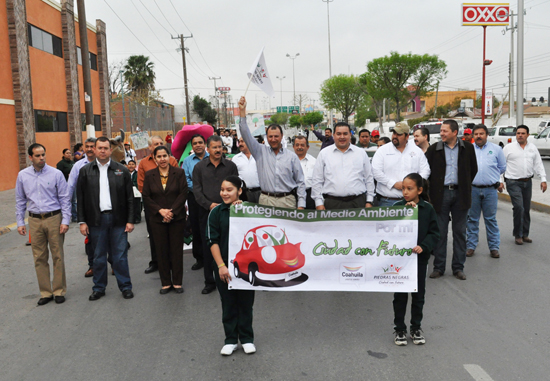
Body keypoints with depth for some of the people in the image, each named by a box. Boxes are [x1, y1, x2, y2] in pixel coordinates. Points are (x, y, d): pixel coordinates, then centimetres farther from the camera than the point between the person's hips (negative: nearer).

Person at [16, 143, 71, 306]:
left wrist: (65, 220, -8)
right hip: (35, 221, 3)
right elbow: (20, 201, 10)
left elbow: (65, 199, -2)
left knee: (58, 256, 4)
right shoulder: (23, 175, 4)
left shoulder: (56, 174, -4)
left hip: (54, 219, -2)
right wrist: (20, 223, 7)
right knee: (39, 258, 8)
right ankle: (45, 292, 20)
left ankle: (59, 291, 17)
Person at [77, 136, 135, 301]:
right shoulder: (85, 171, 6)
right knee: (98, 256, 10)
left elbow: (129, 197, 3)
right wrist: (82, 221, -1)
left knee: (120, 256, 4)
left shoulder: (121, 170, 4)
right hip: (96, 220, 1)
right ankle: (99, 288, 23)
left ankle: (125, 287, 16)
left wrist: (130, 220, -2)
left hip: (118, 219, -1)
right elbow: (80, 199, 5)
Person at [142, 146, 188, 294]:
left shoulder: (179, 172, 0)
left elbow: (183, 194, -4)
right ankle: (165, 283, 15)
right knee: (162, 251, 5)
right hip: (157, 219, 1)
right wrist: (160, 210, -11)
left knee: (176, 250, 3)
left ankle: (177, 282, 13)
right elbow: (146, 197, 2)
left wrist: (171, 211, -13)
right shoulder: (149, 175, 5)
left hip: (177, 217, -1)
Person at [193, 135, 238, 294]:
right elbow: (197, 190, 2)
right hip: (206, 211, 0)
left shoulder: (230, 166, 5)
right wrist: (209, 204, -11)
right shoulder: (199, 167, 5)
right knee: (207, 247, 5)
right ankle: (209, 281, 15)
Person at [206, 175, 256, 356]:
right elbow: (213, 241, -4)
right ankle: (230, 339, 24)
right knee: (228, 304, 10)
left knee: (246, 303, 10)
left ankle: (247, 338, 25)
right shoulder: (216, 212, -2)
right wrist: (221, 265, -11)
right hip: (224, 265, 0)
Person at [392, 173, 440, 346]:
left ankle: (416, 328, 28)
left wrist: (423, 246, -18)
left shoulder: (427, 209, -3)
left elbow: (434, 233, -2)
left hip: (420, 257, 1)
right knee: (400, 295, 7)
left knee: (418, 294, 12)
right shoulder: (397, 207, -4)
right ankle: (399, 329, 21)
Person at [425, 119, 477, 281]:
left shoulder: (467, 148, 4)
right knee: (440, 232, 3)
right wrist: (433, 188, 2)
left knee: (460, 232, 6)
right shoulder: (434, 149, 2)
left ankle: (458, 267, 16)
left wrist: (465, 186, 10)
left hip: (460, 194, 1)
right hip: (441, 194, -1)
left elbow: (473, 170, 13)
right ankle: (438, 267, 12)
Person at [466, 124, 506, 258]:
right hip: (472, 189, 1)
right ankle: (471, 246, 16)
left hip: (490, 190, 0)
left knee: (491, 219, 4)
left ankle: (494, 247, 13)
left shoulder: (496, 149, 7)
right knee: (472, 219, 7)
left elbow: (502, 167, 15)